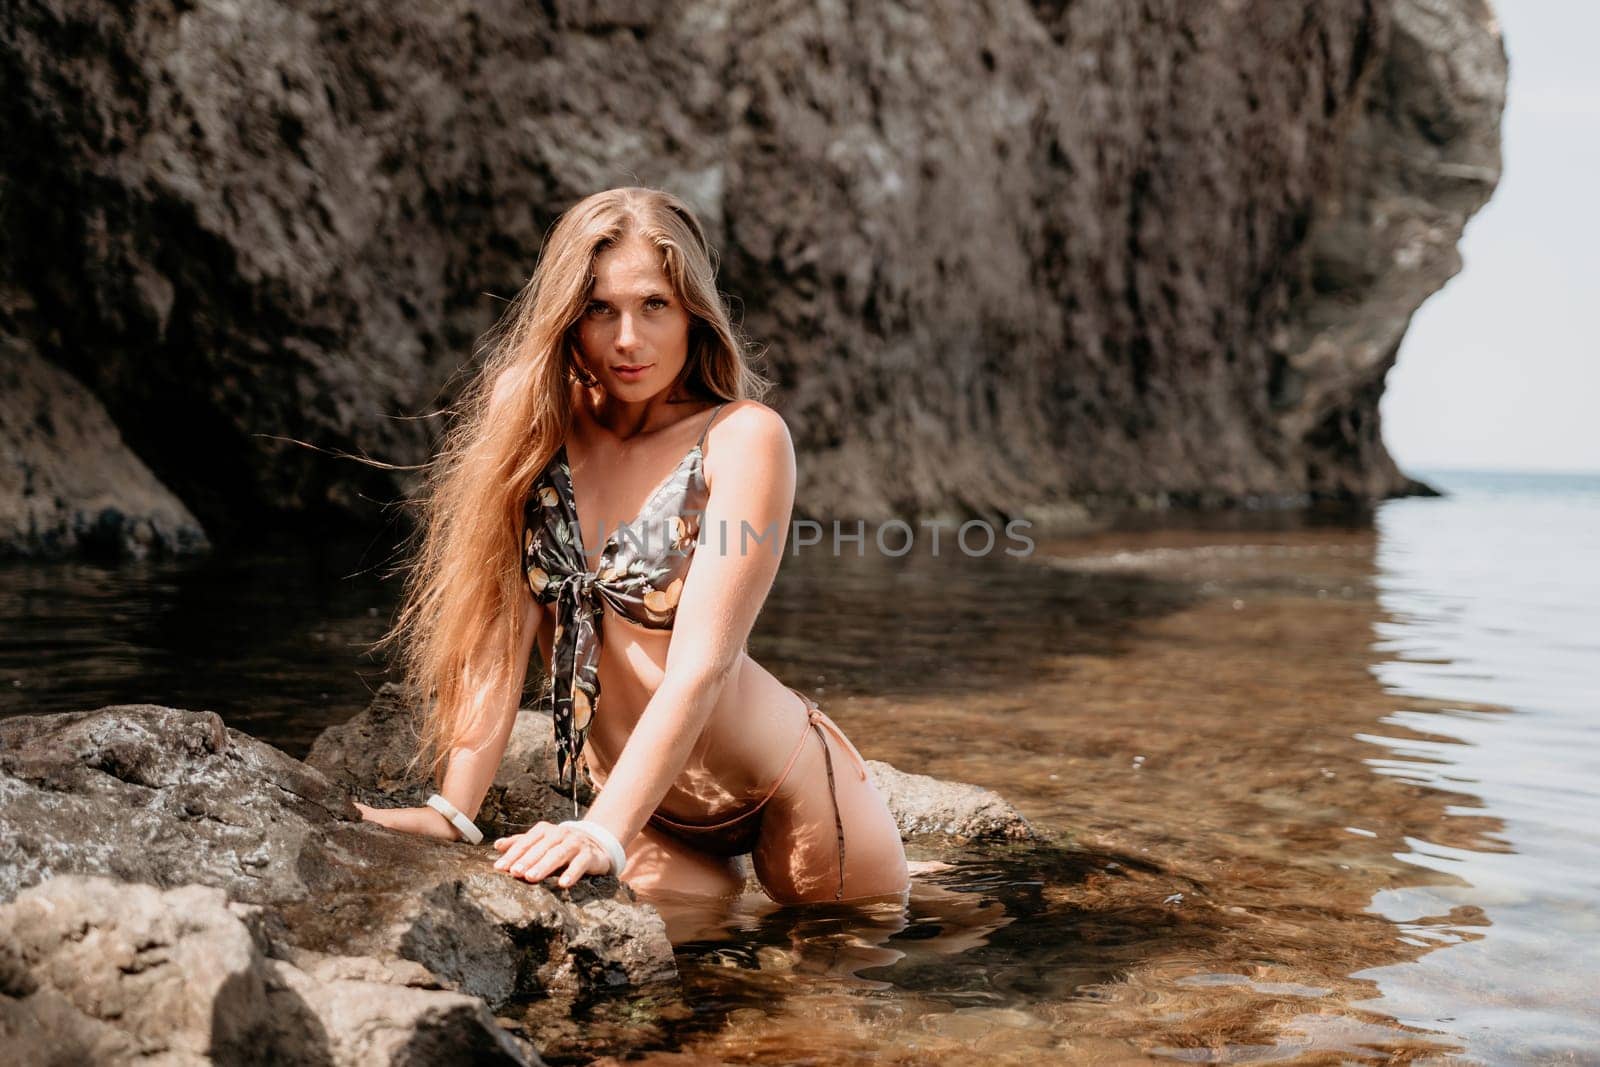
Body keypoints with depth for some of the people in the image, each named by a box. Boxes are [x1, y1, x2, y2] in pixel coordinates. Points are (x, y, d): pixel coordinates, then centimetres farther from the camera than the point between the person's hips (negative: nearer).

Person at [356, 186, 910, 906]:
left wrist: (604, 834, -36)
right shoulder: (534, 432, -7)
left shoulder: (743, 437, -19)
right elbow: (500, 626, -12)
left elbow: (702, 662, -27)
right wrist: (450, 812, -22)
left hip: (788, 792, -3)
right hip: (648, 811, 3)